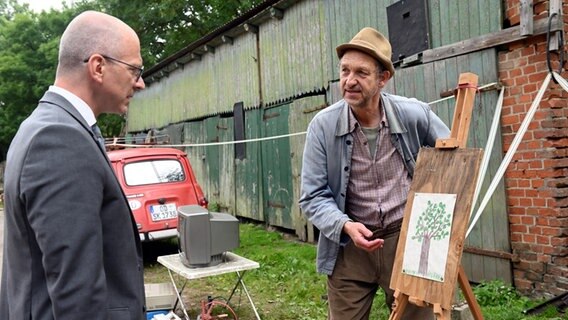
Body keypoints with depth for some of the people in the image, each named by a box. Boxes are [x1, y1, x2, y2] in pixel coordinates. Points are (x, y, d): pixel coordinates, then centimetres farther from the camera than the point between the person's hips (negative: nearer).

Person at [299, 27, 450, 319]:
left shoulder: (414, 114, -8)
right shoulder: (323, 125, -12)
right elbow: (312, 196, -9)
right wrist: (345, 226, -25)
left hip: (406, 238, 1)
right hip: (349, 245, -1)